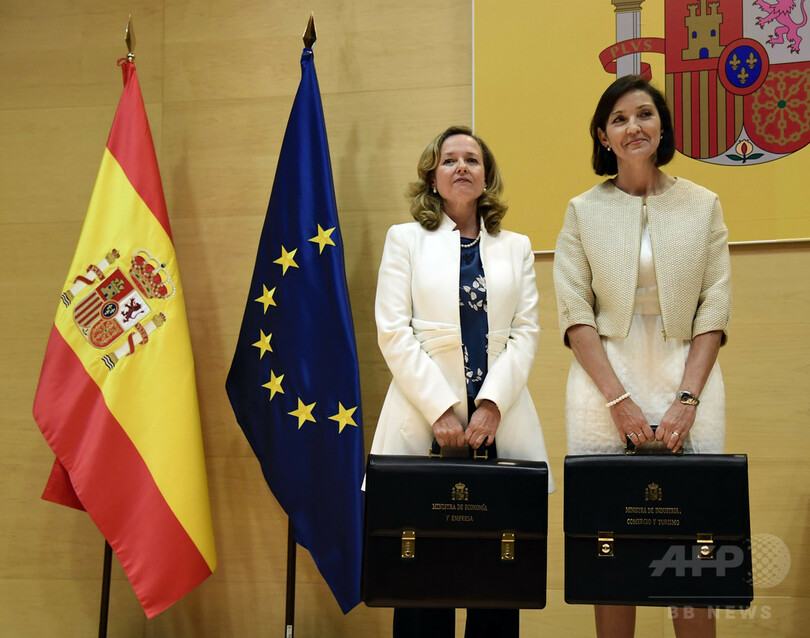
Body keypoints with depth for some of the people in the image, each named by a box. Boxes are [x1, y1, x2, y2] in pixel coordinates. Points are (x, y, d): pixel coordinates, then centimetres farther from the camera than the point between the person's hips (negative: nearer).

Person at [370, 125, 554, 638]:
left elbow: (526, 333, 7)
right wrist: (442, 410, -10)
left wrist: (491, 404, -8)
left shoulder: (517, 247, 16)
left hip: (500, 421, 2)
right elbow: (394, 332, 0)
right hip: (425, 421, -2)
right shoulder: (405, 239, 10)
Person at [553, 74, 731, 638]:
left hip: (687, 382, 0)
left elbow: (715, 310, 4)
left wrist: (685, 401, -8)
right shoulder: (583, 211, 7)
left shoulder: (703, 206, 9)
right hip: (606, 384, 0)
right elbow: (575, 311, 1)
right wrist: (619, 400, -9)